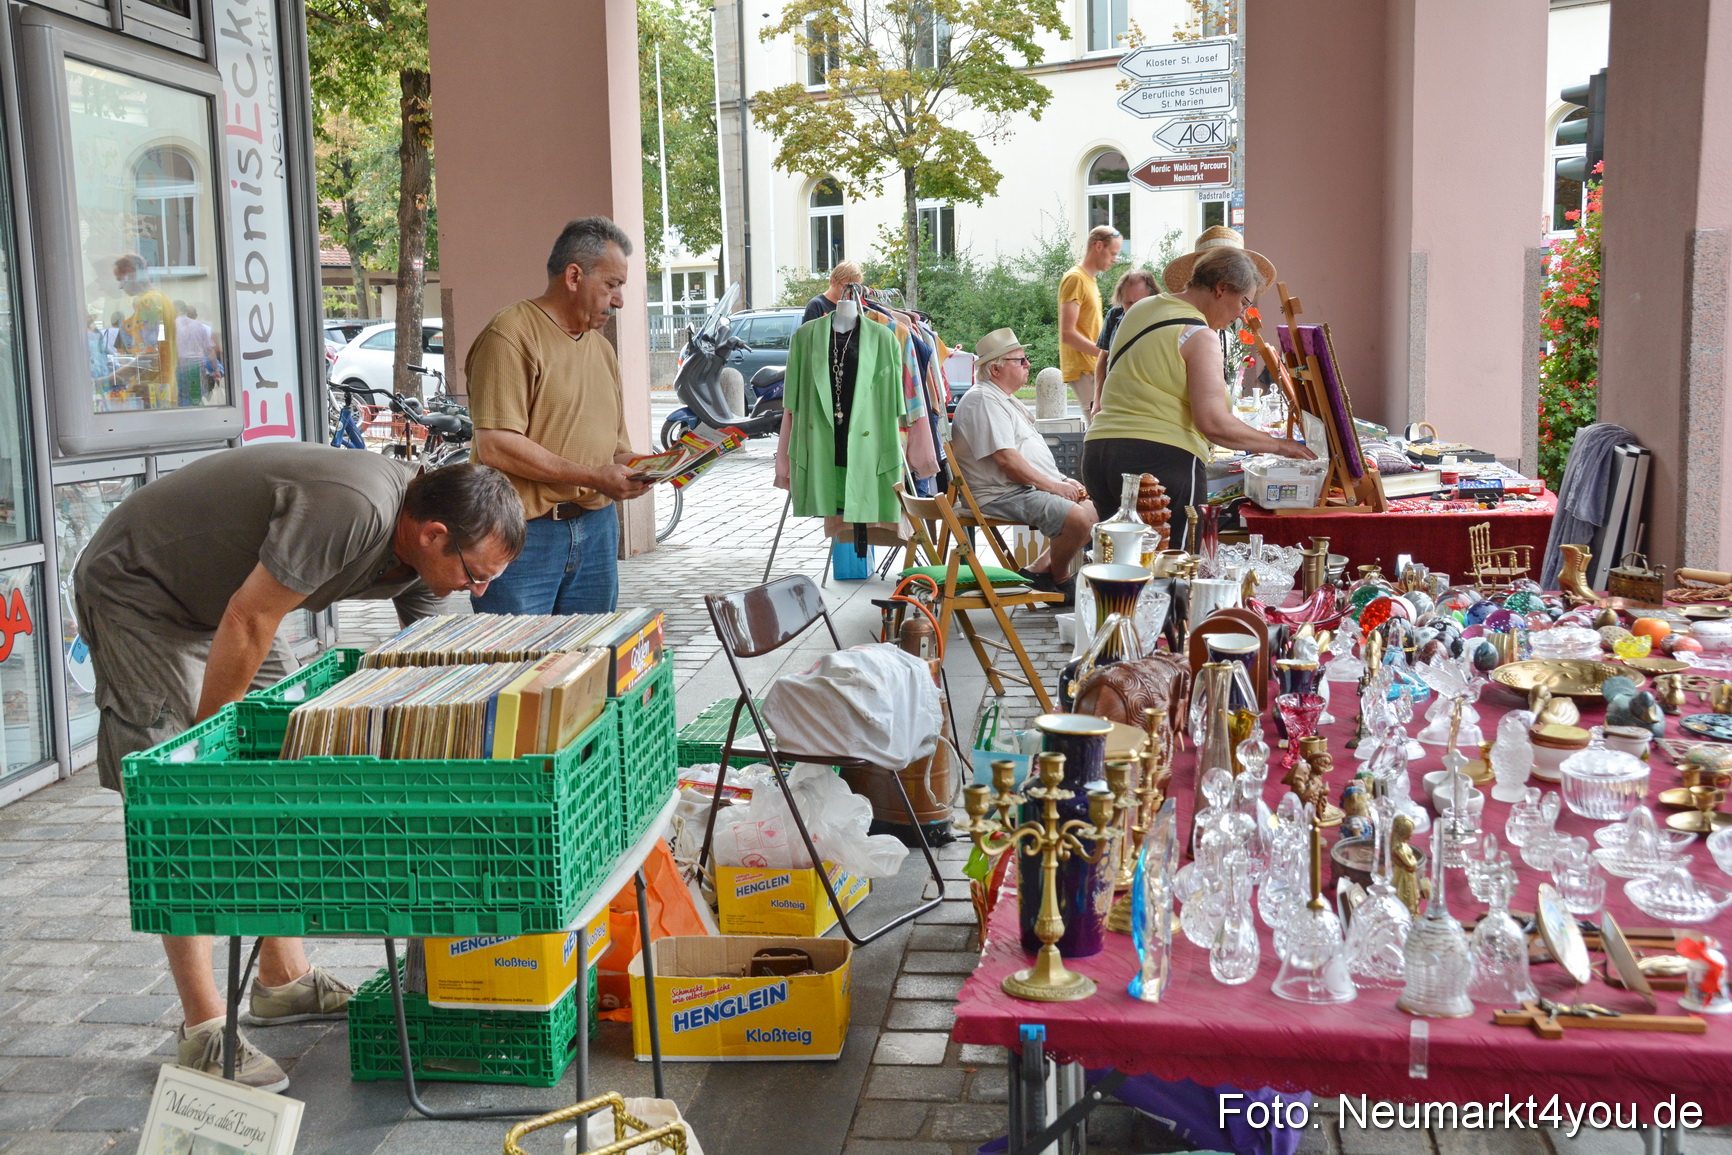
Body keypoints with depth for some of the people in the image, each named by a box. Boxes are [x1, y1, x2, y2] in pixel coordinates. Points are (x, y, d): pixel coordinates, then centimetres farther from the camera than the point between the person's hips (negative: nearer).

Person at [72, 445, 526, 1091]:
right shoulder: (350, 510, -36)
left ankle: (284, 982, 18)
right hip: (136, 592, -9)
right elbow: (247, 625, -30)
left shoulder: (425, 552, -7)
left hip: (221, 596, 9)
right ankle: (202, 1031, -7)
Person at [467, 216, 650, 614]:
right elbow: (496, 447, -18)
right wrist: (592, 477, -17)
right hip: (523, 535, -7)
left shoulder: (601, 347, 18)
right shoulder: (512, 335, -9)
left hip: (596, 529, 8)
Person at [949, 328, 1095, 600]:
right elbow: (1005, 458, -21)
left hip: (1034, 488, 11)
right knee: (1076, 517, -28)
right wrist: (1052, 485, -16)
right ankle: (1060, 580, -3)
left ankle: (1042, 568, 4)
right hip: (1004, 495, -11)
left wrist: (1063, 480, 12)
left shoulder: (1005, 400, 22)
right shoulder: (983, 400, -13)